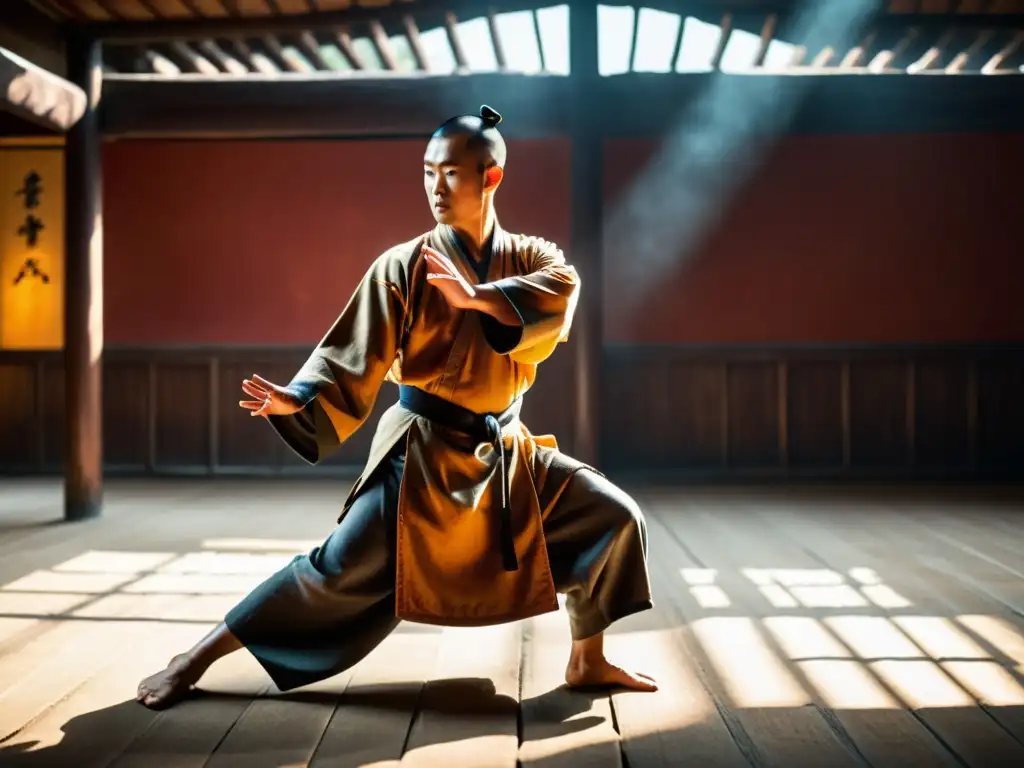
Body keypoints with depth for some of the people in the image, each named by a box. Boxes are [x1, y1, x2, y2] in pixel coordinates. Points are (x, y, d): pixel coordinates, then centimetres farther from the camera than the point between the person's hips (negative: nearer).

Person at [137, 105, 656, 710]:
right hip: (422, 452, -4)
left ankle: (588, 662, 18)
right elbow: (355, 356, -14)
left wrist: (477, 296, -32)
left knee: (613, 517, 1)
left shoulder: (531, 257, 2)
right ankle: (196, 659, 3)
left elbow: (563, 294, -21)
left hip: (506, 451, 4)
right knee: (345, 569, -11)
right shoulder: (405, 265, -9)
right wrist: (300, 400, -31)